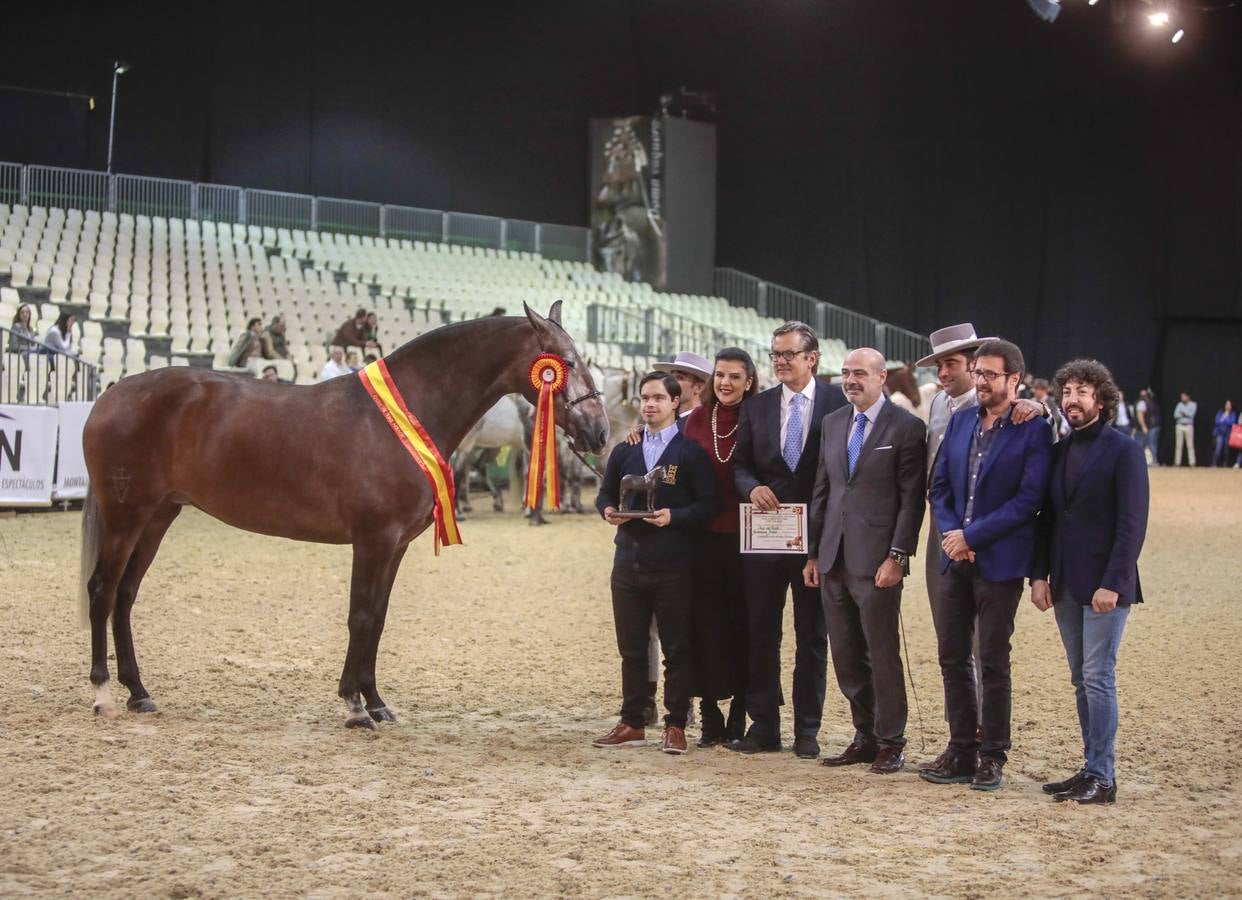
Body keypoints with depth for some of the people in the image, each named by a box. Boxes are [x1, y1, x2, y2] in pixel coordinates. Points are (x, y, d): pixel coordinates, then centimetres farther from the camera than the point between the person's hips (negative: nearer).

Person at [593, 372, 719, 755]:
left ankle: (675, 726, 7)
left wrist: (674, 516, -19)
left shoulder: (690, 452, 0)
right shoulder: (624, 452, 13)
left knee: (677, 649, 1)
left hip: (672, 566, -4)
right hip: (628, 562, 4)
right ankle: (632, 723, 16)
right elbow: (605, 493, 18)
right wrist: (608, 510, -5)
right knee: (631, 648, 9)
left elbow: (708, 503, -4)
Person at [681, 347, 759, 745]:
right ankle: (710, 718, 10)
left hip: (745, 537, -2)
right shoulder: (697, 419, 5)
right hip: (704, 535, 3)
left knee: (742, 623, 5)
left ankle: (739, 719, 12)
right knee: (706, 622, 3)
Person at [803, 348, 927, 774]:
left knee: (882, 654, -1)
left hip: (876, 561, -6)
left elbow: (912, 498, -9)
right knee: (846, 656, 9)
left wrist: (897, 557, -14)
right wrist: (814, 553, 13)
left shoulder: (906, 427, -5)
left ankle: (891, 742, 9)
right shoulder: (832, 423, 14)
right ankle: (865, 737, 19)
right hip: (834, 559, 6)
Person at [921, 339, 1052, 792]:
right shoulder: (960, 422, 10)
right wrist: (950, 534, -6)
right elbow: (939, 486, 11)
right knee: (952, 658, 8)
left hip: (998, 562, -6)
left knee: (993, 663, 2)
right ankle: (961, 750, 17)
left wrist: (971, 536, -16)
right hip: (955, 557, 6)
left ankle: (992, 755, 12)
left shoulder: (1033, 431, -8)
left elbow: (1028, 500, -15)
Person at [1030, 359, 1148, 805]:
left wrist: (1112, 584, -18)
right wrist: (1039, 574, 5)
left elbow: (1132, 524, -12)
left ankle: (1102, 777, -2)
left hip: (1104, 584, -7)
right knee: (1082, 680, 10)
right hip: (1066, 584, 7)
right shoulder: (1059, 451, 12)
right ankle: (1091, 768, 16)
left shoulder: (1123, 451, -8)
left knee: (1098, 678, -7)